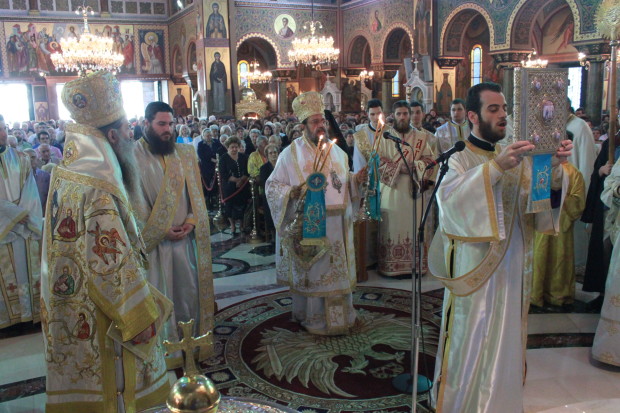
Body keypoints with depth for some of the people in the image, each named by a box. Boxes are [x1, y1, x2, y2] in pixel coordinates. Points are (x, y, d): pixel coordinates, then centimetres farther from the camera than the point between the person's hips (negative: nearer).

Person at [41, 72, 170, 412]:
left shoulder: (68, 171, 3)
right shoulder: (98, 190, -27)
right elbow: (113, 262, -27)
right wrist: (139, 315, -18)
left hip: (72, 309, 9)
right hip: (98, 318, -9)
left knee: (86, 384, 22)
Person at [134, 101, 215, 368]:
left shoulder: (185, 154, 8)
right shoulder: (134, 156, -7)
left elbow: (196, 193, 9)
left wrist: (191, 222, -7)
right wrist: (161, 229, -13)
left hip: (185, 235, 4)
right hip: (152, 239, -4)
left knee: (189, 290, 10)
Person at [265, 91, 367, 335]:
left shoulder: (336, 151, 12)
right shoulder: (291, 154, -4)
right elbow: (272, 186, -4)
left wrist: (357, 179, 0)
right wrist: (293, 191, -21)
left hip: (337, 224, 5)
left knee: (338, 270, 12)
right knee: (312, 272, 3)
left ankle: (341, 314, 28)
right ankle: (314, 318, 19)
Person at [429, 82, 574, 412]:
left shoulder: (517, 156, 10)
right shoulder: (459, 160, -7)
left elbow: (548, 195, -2)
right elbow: (450, 198, -29)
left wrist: (555, 166, -21)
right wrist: (495, 167, -38)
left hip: (513, 266, 5)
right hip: (475, 267, -5)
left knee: (506, 339, 15)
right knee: (471, 339, 2)